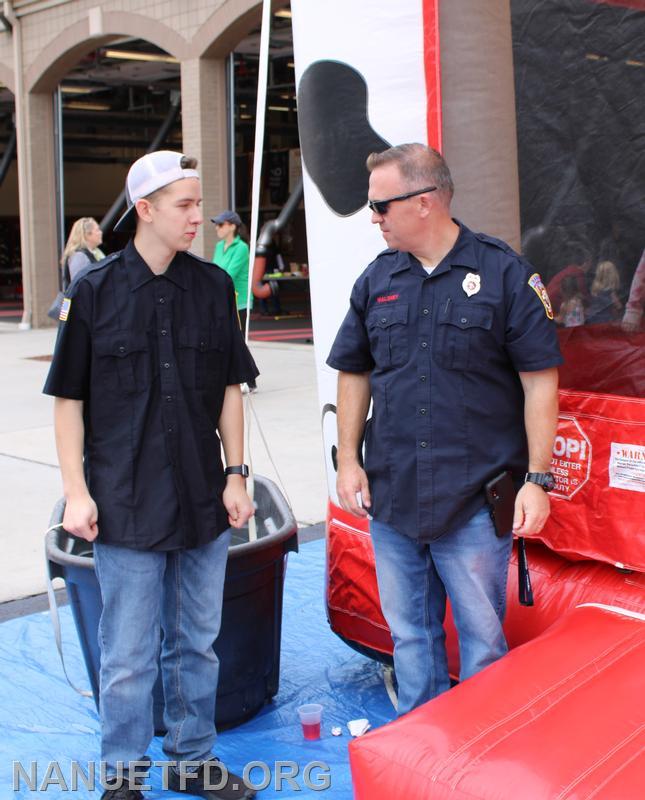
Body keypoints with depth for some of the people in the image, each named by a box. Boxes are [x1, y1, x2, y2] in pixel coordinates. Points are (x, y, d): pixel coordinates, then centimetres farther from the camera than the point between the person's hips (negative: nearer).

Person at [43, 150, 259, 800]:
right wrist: (77, 492, -7)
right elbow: (68, 399, -2)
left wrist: (235, 474, 4)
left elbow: (229, 388, 9)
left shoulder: (214, 286, 3)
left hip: (204, 500, 3)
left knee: (196, 643, 15)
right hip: (126, 503, -3)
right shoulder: (94, 290, -5)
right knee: (128, 654, 6)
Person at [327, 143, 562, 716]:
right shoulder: (377, 280, 8)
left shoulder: (505, 274, -6)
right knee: (409, 633, 16)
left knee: (482, 637, 6)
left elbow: (541, 382, -6)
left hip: (475, 501, -4)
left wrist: (538, 480, -10)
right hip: (389, 497, 5)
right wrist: (349, 461, 6)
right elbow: (354, 374, 14)